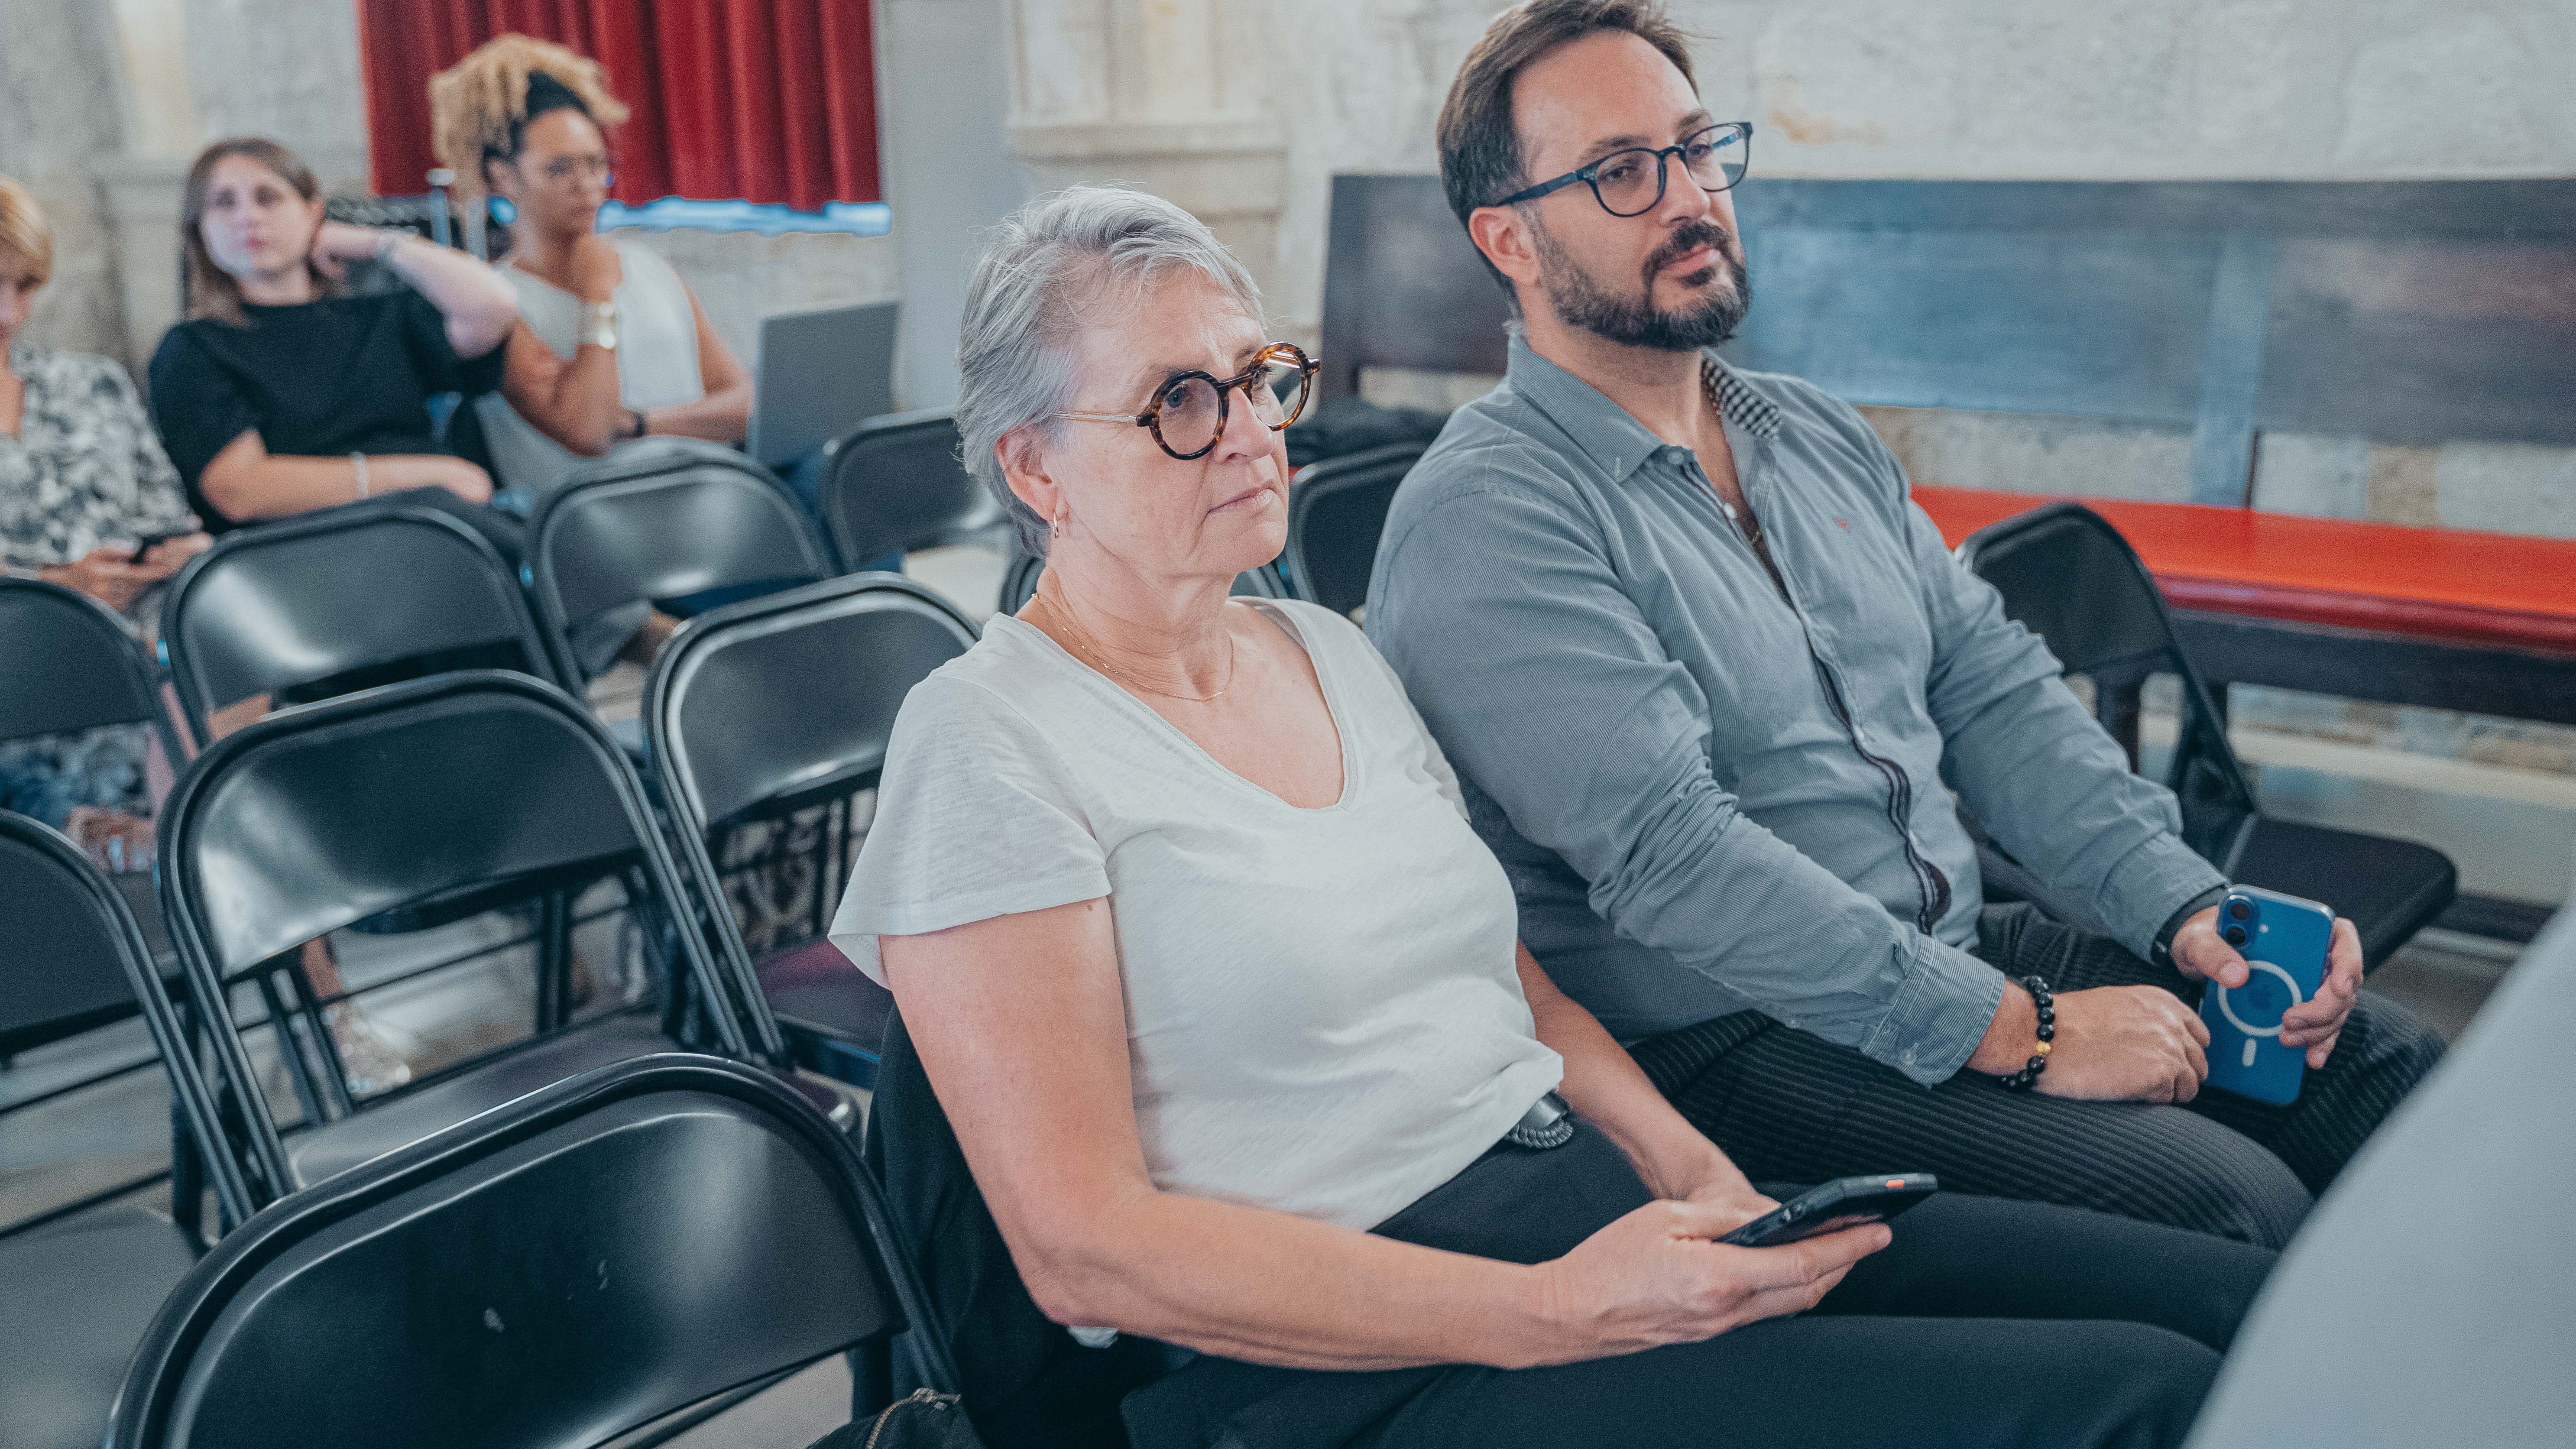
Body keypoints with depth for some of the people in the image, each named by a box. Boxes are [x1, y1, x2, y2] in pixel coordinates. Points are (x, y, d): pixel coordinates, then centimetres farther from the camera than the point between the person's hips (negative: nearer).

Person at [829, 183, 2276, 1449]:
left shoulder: (1336, 653, 15)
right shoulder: (991, 747, -8)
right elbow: (1085, 1251, -14)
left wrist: (1683, 1164, -1)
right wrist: (1554, 1316, -20)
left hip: (1597, 1199, 7)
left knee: (2244, 1303, -7)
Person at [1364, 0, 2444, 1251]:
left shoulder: (1820, 436, 15)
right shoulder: (1481, 522, -14)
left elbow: (1993, 689, 13)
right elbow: (1668, 850, -23)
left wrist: (2187, 906, -1)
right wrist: (2013, 1031, -22)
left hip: (1964, 953, 8)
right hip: (1720, 1045, -8)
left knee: (2390, 1067, -3)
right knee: (2226, 1210, -23)